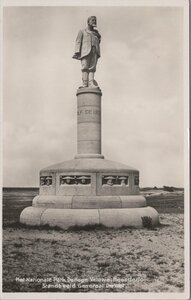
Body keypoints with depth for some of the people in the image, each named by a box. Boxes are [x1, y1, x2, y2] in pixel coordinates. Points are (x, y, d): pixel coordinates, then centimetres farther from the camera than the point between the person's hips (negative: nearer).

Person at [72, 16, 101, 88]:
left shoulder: (96, 33, 30)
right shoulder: (82, 31, 20)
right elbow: (78, 42, 10)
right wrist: (77, 52, -6)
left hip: (94, 51, 3)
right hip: (85, 50, -3)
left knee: (92, 67, -13)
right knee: (85, 67, -15)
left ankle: (91, 84, -27)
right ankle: (85, 85, -25)